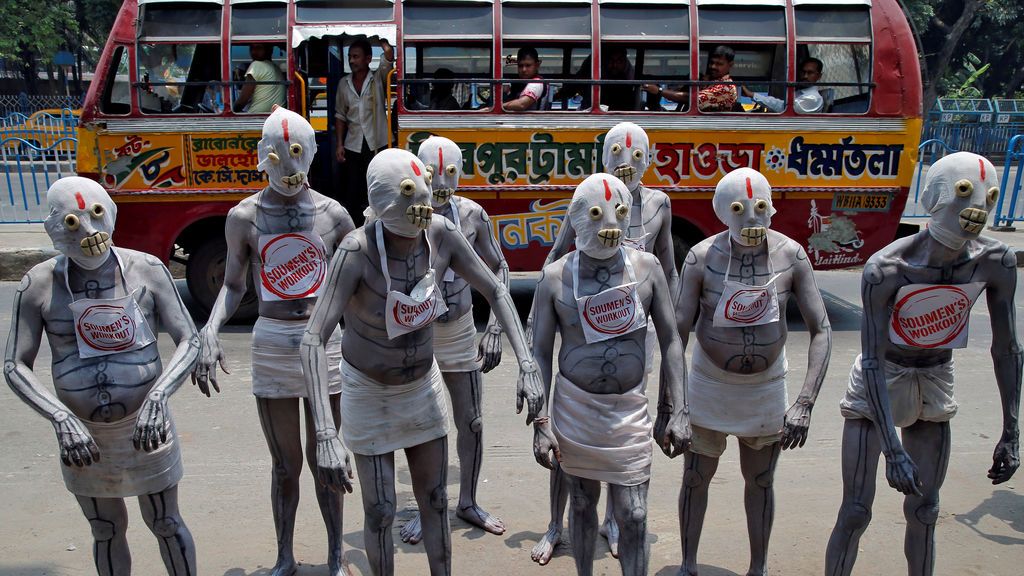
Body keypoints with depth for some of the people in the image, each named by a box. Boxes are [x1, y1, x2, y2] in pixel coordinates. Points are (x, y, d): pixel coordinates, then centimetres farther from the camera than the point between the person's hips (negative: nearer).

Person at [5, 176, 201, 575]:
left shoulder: (145, 269, -10)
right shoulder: (39, 284, -7)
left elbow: (189, 341, -11)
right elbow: (14, 365, -6)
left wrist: (158, 397, -27)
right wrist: (60, 417, -21)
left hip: (145, 426, -1)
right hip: (82, 435, 2)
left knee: (165, 524, 13)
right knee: (107, 532, 19)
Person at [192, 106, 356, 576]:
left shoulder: (332, 214, -1)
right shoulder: (244, 217, -1)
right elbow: (233, 285, 5)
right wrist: (210, 331, -11)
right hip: (271, 344, 0)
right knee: (285, 463, 11)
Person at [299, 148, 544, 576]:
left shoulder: (442, 235, -20)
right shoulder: (356, 252, -32)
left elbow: (495, 291, -9)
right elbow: (313, 340, -37)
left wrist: (527, 365, -19)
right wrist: (326, 437, -46)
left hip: (423, 384, 4)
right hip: (368, 391, -4)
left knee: (435, 501, 14)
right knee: (380, 511, 7)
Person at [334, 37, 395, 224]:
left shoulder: (378, 78, -2)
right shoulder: (343, 83, 8)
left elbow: (389, 57, -22)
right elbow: (340, 116, 11)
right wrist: (339, 144, 5)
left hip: (378, 145, -3)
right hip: (353, 147, 3)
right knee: (351, 194, 5)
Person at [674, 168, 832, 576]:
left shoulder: (790, 255, -15)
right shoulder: (702, 258, -19)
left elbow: (821, 330, -13)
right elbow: (677, 333, -18)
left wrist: (805, 403, -22)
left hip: (767, 388, 1)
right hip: (709, 385, -1)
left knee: (760, 482, 15)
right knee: (696, 478, 11)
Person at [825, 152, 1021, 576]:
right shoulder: (886, 269, -29)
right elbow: (872, 363, -27)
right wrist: (894, 450, -29)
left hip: (936, 381, 4)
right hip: (879, 384, -4)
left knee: (924, 510, 12)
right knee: (855, 511, -2)